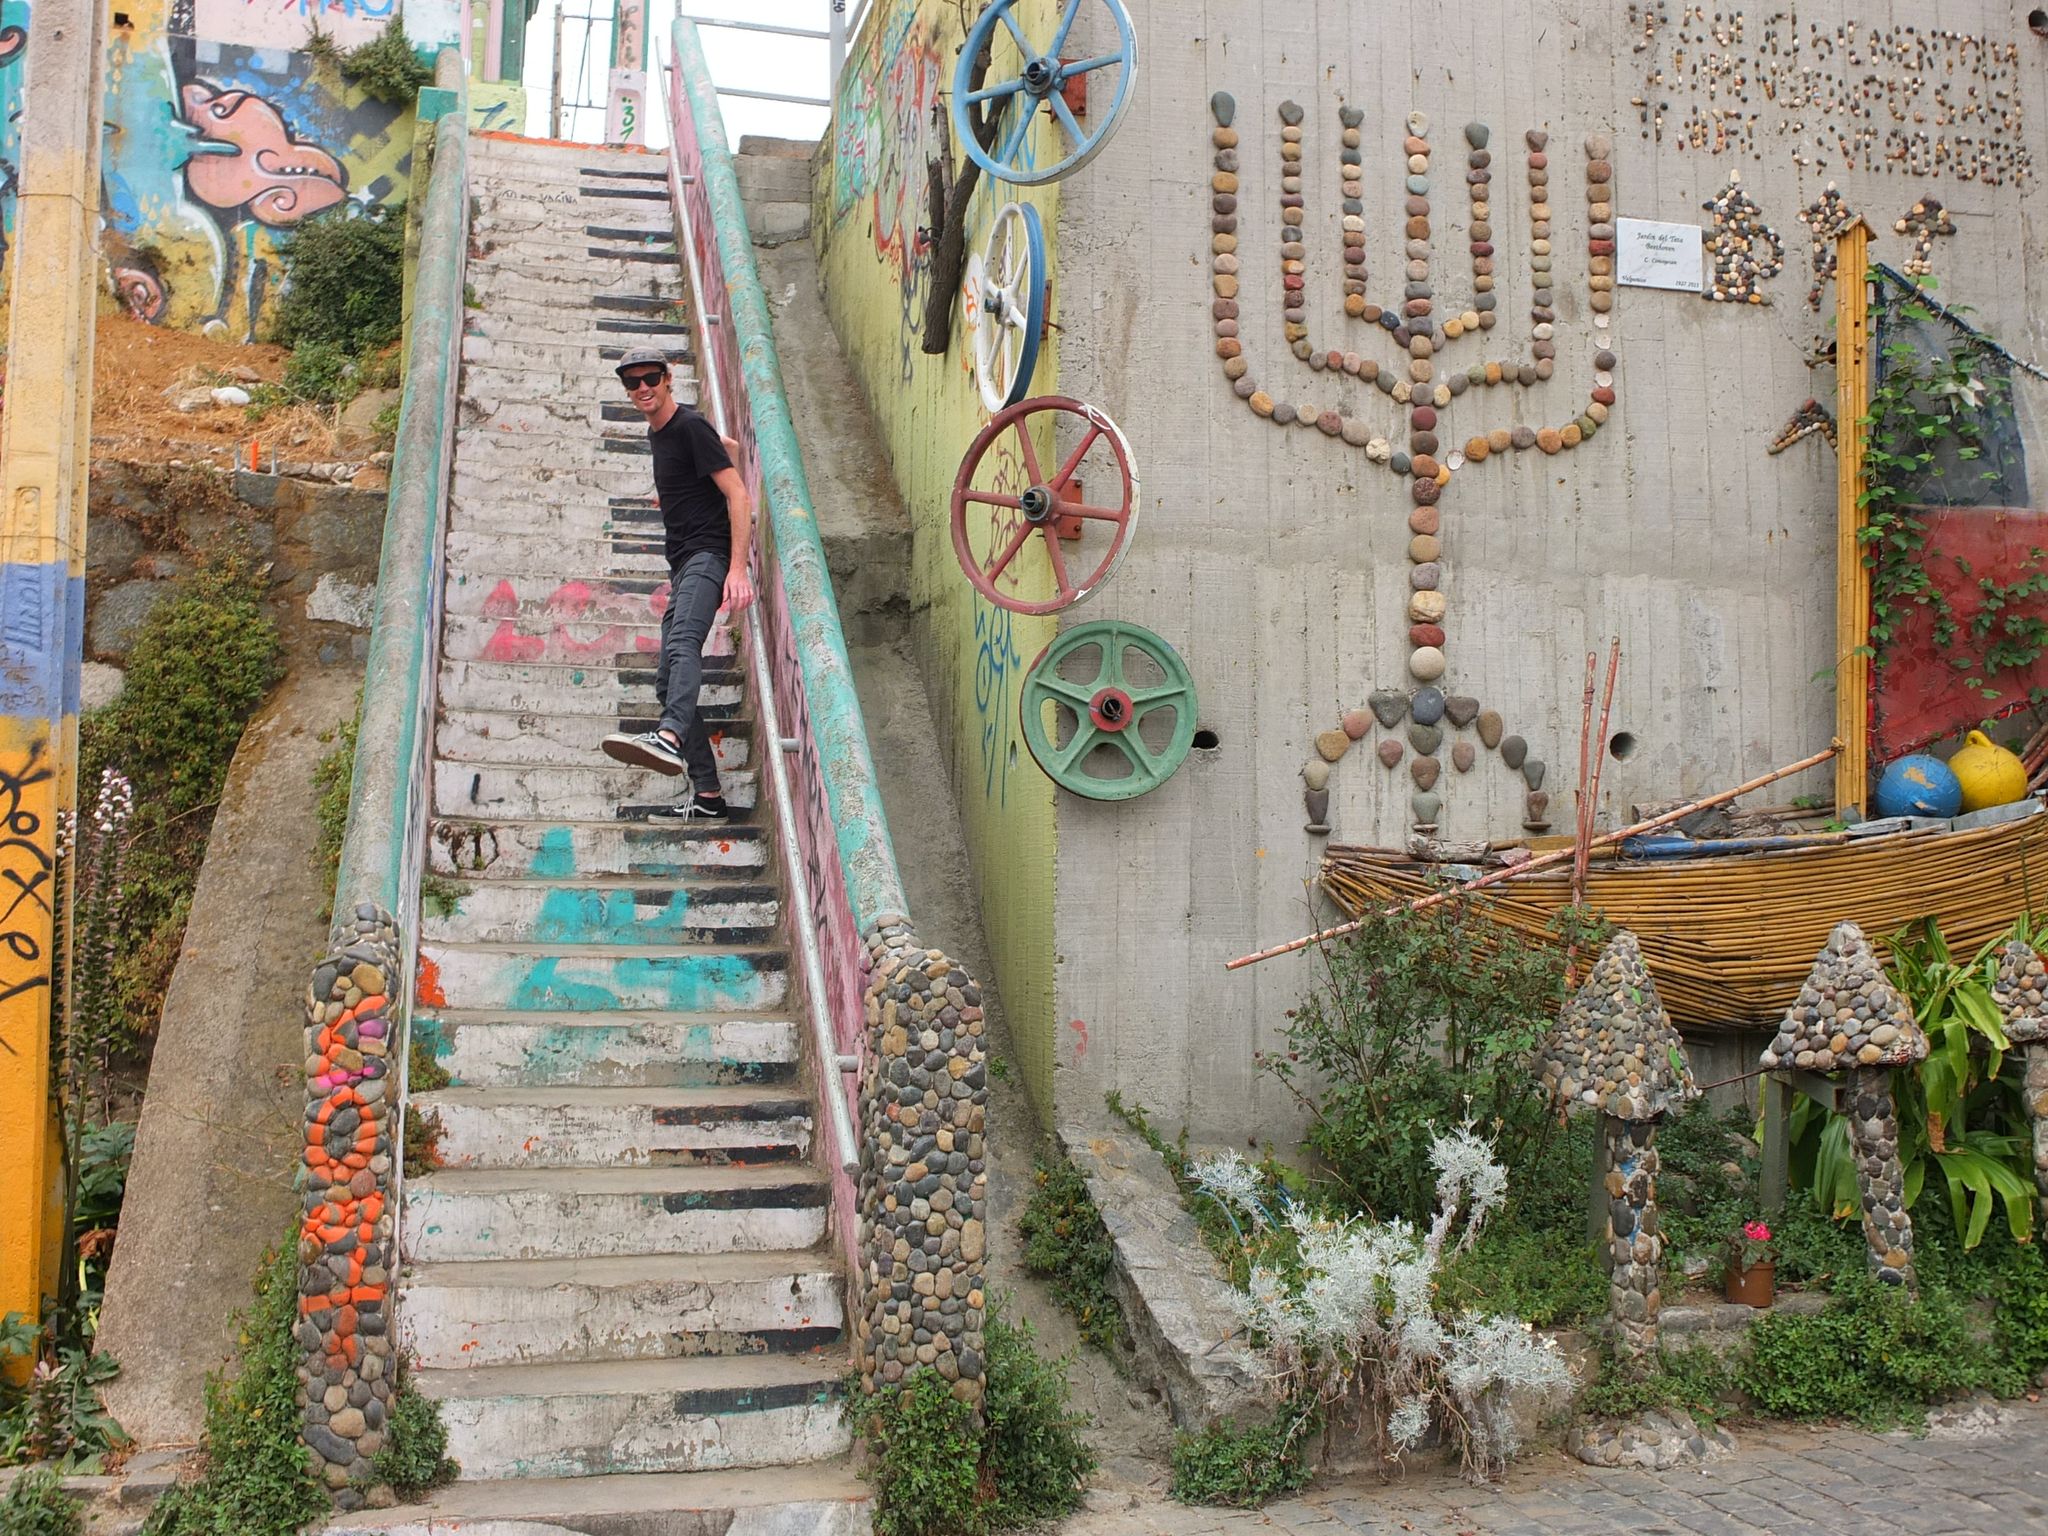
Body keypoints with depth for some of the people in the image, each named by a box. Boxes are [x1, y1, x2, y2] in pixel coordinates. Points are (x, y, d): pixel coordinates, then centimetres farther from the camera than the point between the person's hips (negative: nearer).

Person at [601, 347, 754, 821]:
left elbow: (738, 493, -14)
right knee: (667, 684, 5)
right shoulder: (657, 432, 21)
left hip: (708, 555, -10)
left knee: (682, 644, -36)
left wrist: (738, 568, -23)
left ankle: (669, 738, -62)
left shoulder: (691, 427, -6)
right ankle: (707, 797, 5)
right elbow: (730, 445, 39)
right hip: (682, 565, 10)